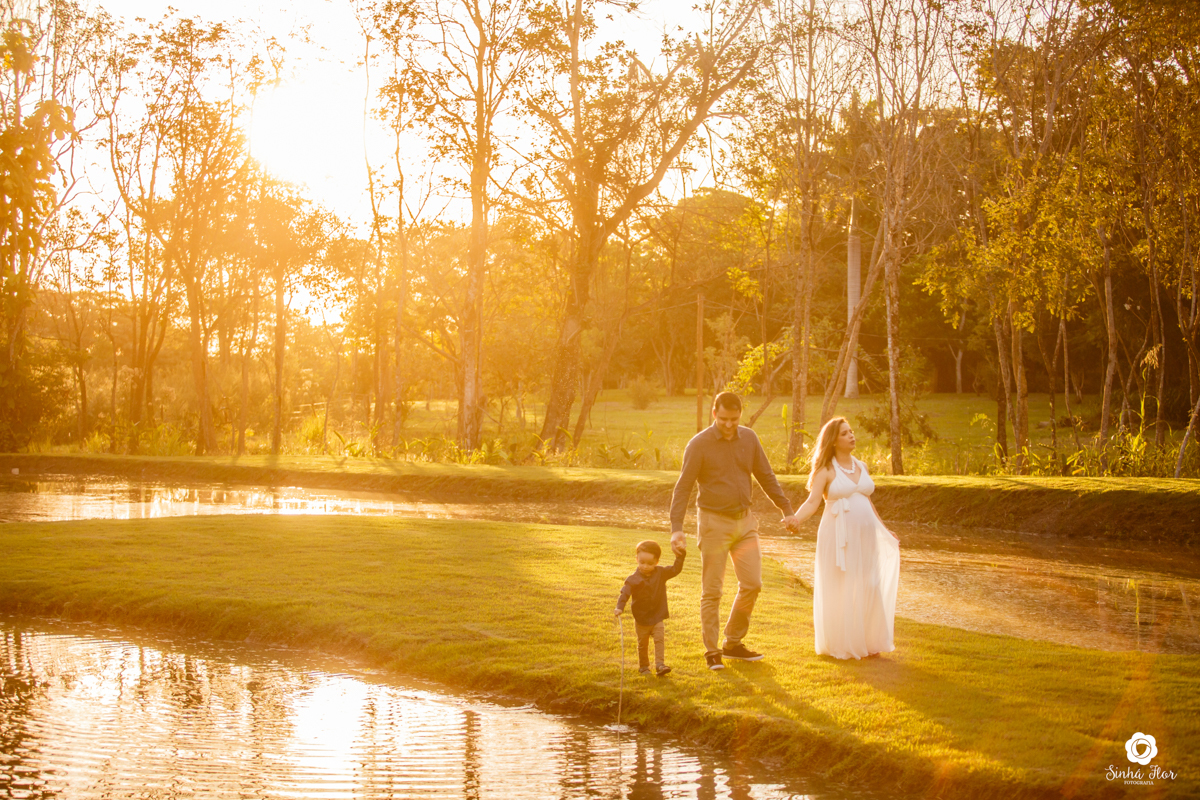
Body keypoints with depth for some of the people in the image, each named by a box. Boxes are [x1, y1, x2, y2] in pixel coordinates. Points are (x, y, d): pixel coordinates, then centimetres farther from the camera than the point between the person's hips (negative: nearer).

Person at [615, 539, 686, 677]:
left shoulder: (661, 573, -3)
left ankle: (659, 664, -13)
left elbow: (675, 569, 2)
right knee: (642, 644, 9)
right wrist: (620, 607, -32)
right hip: (641, 619, -1)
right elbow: (625, 593, -19)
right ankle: (643, 666, 23)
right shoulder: (634, 579, -13)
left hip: (657, 617, 1)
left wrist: (680, 556, -11)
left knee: (660, 639, -12)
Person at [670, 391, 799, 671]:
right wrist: (676, 528, -22)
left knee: (752, 583, 4)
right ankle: (712, 651, 10)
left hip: (745, 521, 5)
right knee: (712, 590, 0)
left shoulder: (748, 438, 3)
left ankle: (733, 643, 19)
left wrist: (786, 510, 12)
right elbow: (683, 488, -13)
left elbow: (766, 477, 13)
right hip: (714, 522, -5)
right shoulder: (699, 444, -11)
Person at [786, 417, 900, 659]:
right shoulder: (826, 471, -4)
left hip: (864, 537, 5)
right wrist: (796, 520, -34)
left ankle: (866, 643, 15)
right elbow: (812, 502, -15)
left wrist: (885, 530, 26)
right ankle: (839, 646, 11)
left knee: (867, 590, 4)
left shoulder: (861, 467, 13)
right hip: (838, 537, -5)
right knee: (838, 592, 0)